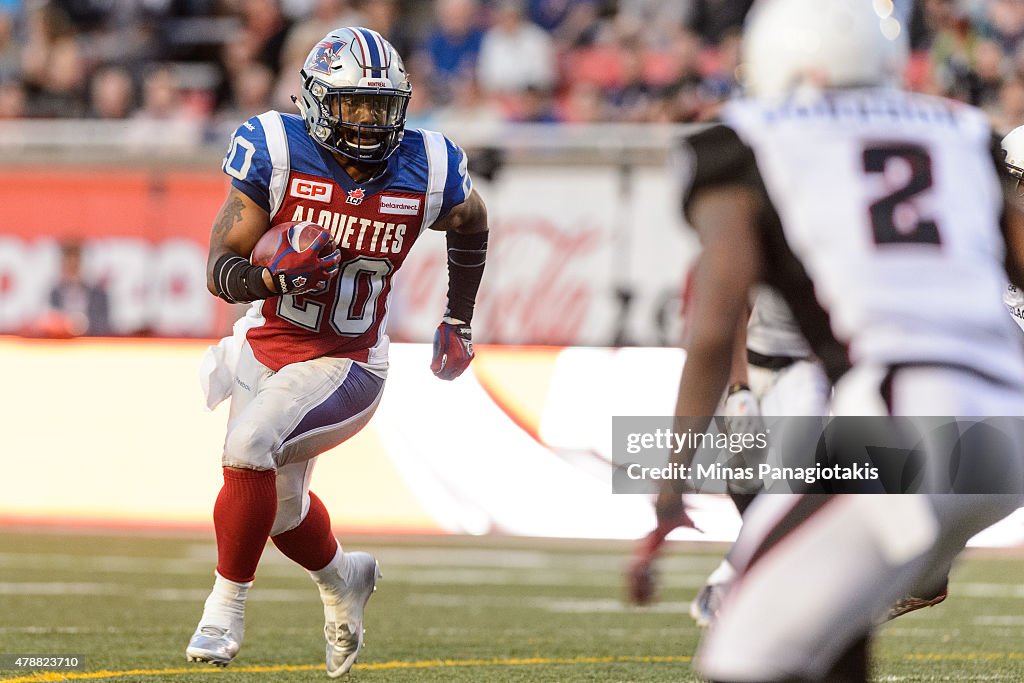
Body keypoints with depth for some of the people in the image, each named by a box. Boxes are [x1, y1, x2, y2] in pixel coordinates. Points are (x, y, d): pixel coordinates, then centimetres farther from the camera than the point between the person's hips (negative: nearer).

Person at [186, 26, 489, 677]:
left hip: (342, 364, -3)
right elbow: (221, 269, -15)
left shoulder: (427, 172, -12)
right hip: (265, 348, 3)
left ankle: (226, 609, -10)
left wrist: (458, 321, 15)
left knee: (250, 449, -27)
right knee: (282, 505, 19)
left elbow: (471, 221, 13)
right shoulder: (279, 155, -15)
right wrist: (275, 279, -36)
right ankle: (344, 579, 52)